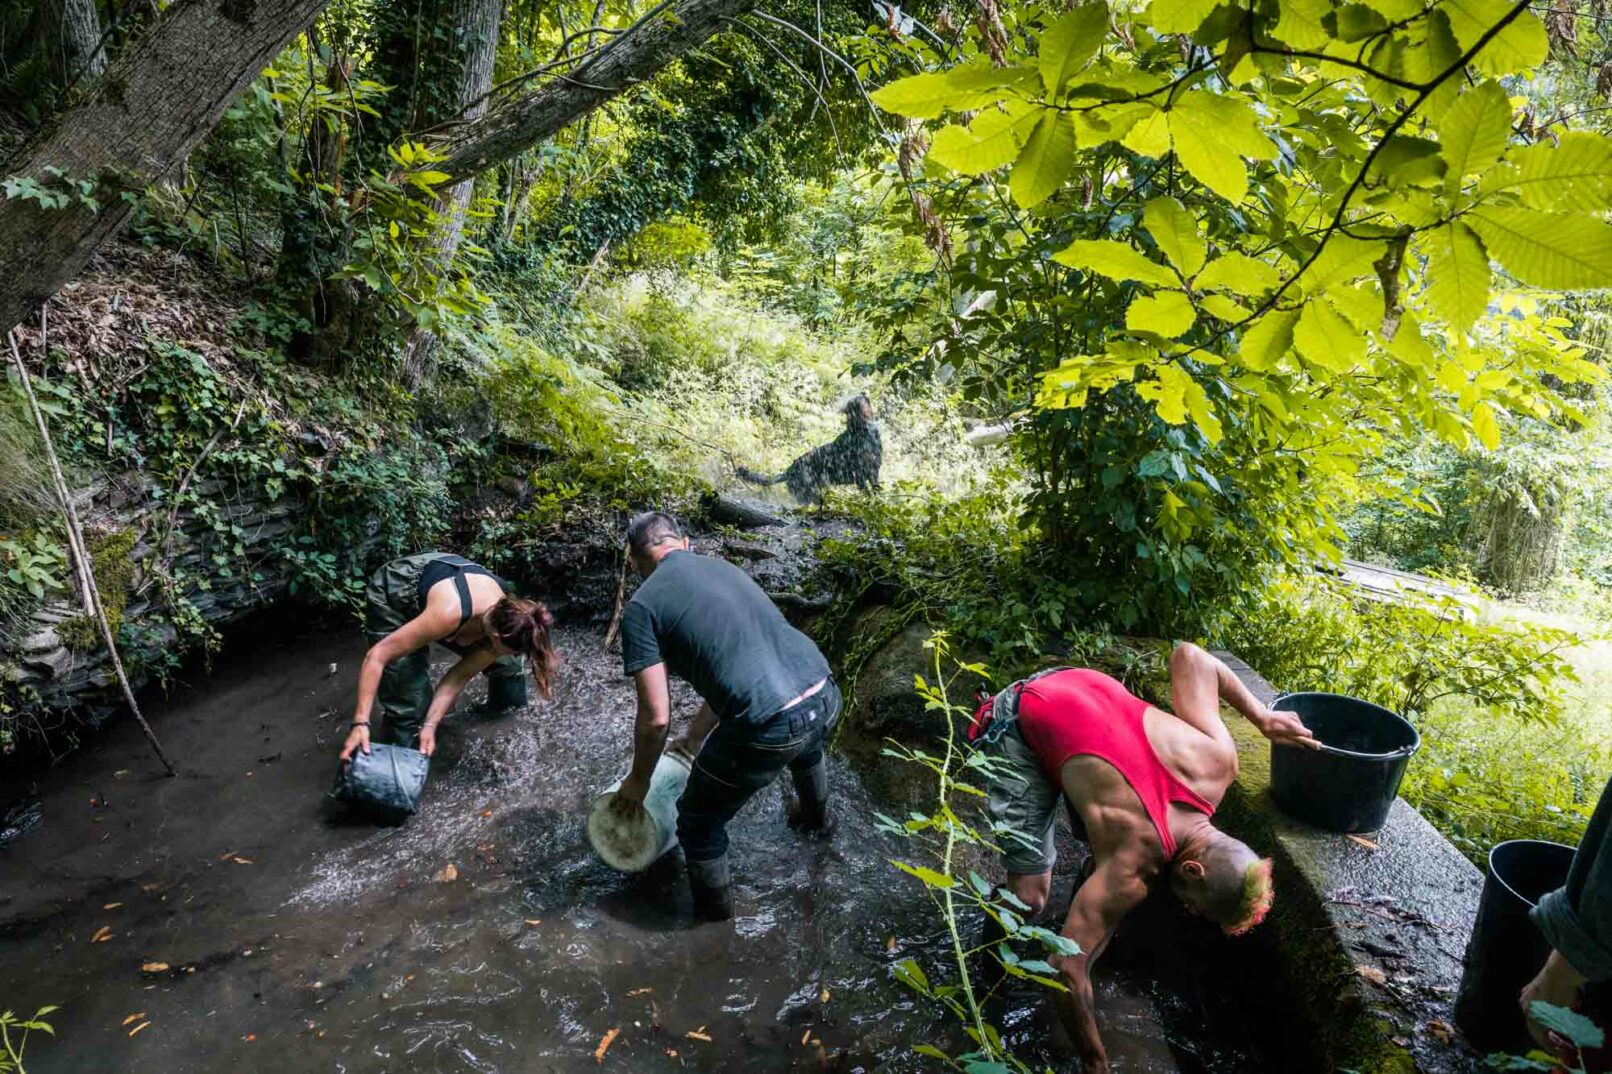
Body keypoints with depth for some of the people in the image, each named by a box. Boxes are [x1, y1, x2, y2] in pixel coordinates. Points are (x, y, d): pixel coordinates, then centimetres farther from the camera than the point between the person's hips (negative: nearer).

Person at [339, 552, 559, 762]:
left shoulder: (502, 618, -24)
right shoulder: (449, 613, -44)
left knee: (506, 663, 6)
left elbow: (459, 676, -16)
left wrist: (430, 725, -25)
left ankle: (508, 710, 36)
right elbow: (377, 656, -36)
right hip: (392, 596, -5)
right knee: (409, 702, -15)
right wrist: (361, 723, -37)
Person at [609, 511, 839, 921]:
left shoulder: (641, 606, 0)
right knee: (805, 743, 44)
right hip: (825, 696, 7)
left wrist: (638, 781, 15)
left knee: (698, 825, 19)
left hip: (769, 729, -7)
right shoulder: (723, 568, 20)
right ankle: (815, 817, 70)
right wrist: (696, 735, 40)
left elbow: (656, 717, -4)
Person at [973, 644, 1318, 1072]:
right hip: (1021, 726, -6)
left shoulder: (1218, 759, -17)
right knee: (1030, 895, -9)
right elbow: (1067, 970, -24)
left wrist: (1261, 716, 2)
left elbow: (1187, 655, -6)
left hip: (1083, 686, 7)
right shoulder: (1132, 869, -29)